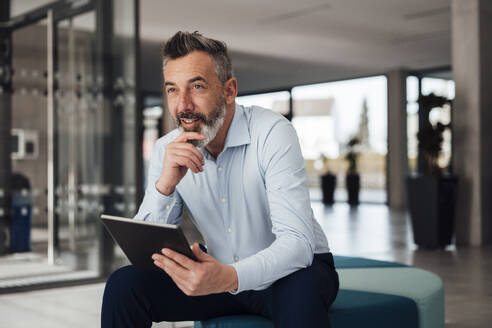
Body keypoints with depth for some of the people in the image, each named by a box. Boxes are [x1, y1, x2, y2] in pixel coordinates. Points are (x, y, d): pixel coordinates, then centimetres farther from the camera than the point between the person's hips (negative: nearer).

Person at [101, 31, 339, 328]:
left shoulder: (272, 133, -20)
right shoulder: (167, 150, -5)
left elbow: (297, 242, -29)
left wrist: (230, 278, -48)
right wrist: (165, 185, -28)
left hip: (291, 270, -4)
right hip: (224, 278, 4)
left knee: (300, 291, -39)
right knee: (124, 284, -15)